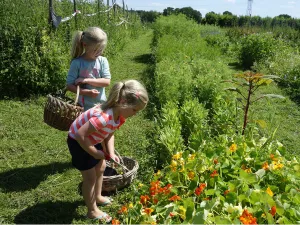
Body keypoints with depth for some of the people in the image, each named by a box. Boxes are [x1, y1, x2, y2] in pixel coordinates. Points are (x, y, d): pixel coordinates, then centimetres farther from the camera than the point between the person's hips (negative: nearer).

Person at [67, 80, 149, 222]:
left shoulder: (120, 114, -12)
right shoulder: (104, 117, -41)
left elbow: (110, 133, 1)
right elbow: (80, 135, -39)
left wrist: (111, 153, -13)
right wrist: (95, 153, -25)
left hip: (92, 140, 9)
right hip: (78, 142, -9)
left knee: (100, 168, 22)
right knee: (90, 177, 2)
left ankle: (97, 197, 45)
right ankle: (92, 211, 20)